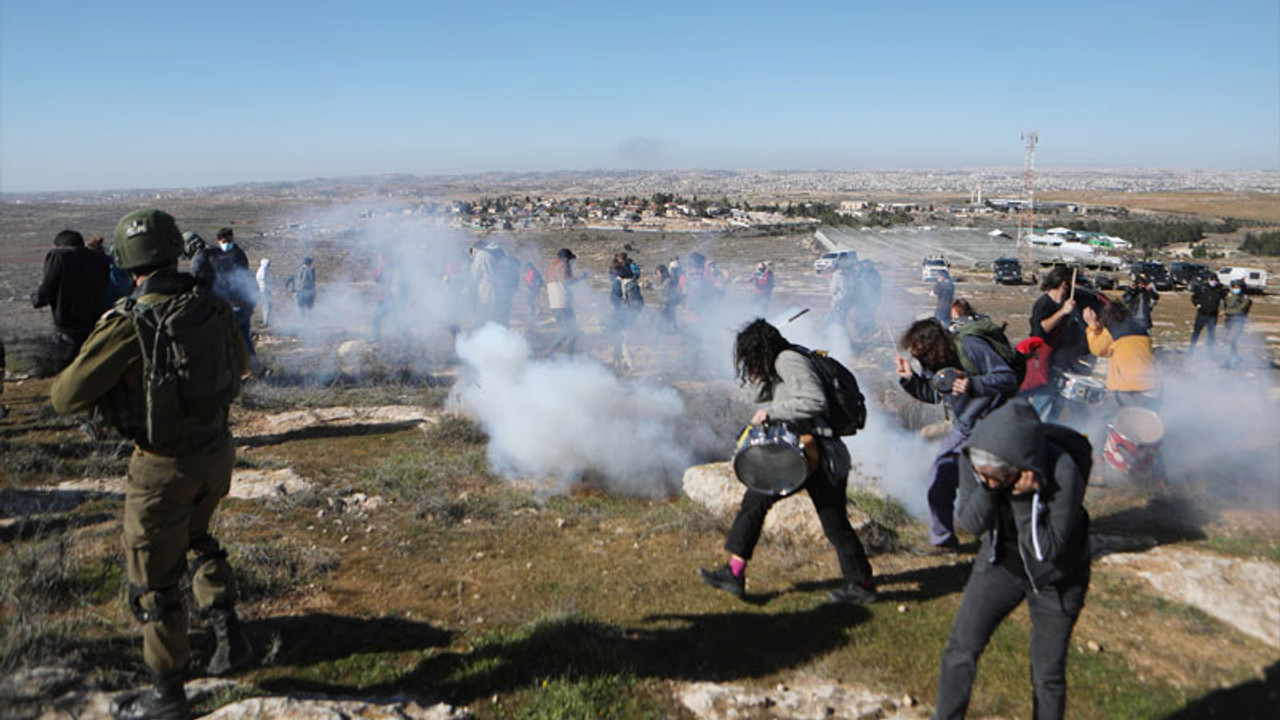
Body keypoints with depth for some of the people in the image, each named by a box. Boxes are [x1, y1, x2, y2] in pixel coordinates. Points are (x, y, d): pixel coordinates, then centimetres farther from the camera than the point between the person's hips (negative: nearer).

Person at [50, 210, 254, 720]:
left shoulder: (127, 325, -21)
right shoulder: (212, 307, -5)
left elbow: (67, 398, -13)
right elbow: (239, 366, 13)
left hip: (165, 467, -6)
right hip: (216, 451, 6)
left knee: (153, 578, 11)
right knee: (194, 540, 32)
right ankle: (229, 635, 28)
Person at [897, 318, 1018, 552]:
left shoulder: (971, 348, -22)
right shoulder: (932, 362, -1)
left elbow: (1009, 379, -23)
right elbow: (931, 394, 13)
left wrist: (974, 384, -37)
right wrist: (909, 378, -4)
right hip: (963, 427, 7)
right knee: (939, 479, 2)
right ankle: (943, 541, 18)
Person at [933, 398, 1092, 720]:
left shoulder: (1062, 472, -35)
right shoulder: (974, 457, -23)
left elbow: (1048, 550, -28)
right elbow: (970, 524, -17)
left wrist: (1024, 498, -39)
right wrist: (988, 489, -34)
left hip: (1054, 579, -3)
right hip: (1000, 563, 3)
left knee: (1048, 676, 8)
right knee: (960, 649, 1)